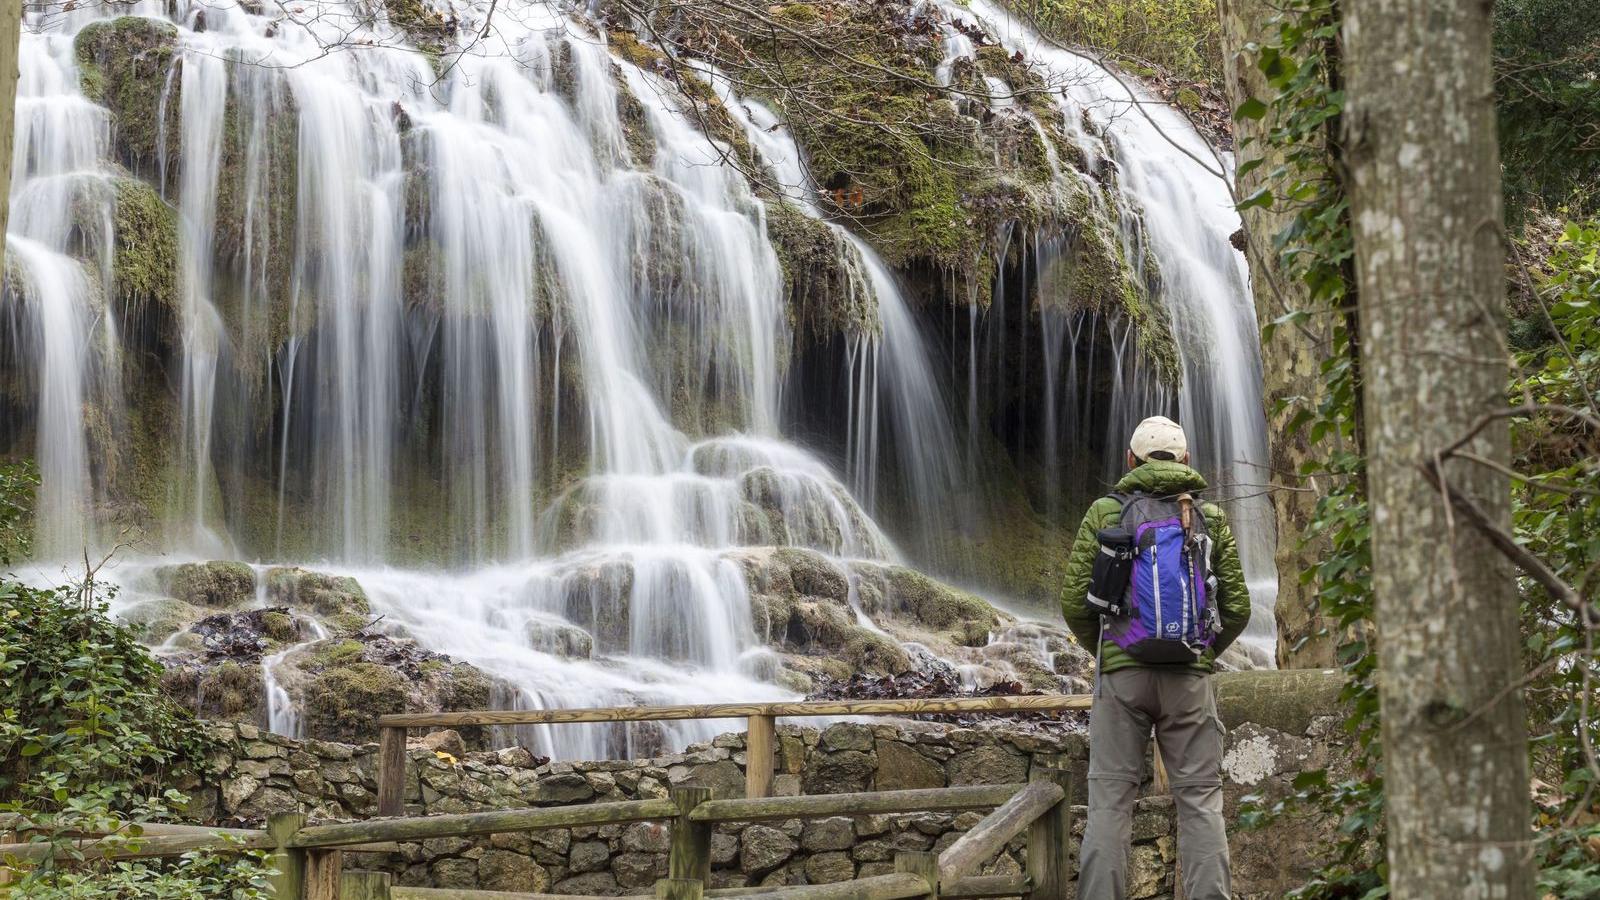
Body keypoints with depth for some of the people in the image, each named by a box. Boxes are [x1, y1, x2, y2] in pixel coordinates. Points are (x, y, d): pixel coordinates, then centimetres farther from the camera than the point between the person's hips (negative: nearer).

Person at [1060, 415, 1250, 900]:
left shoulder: (1105, 511, 3)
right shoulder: (1210, 518, 7)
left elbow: (1075, 602, -1)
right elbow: (1236, 608, 5)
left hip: (1121, 673, -1)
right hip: (1190, 678, 1)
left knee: (1110, 801, 2)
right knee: (1200, 800, 5)